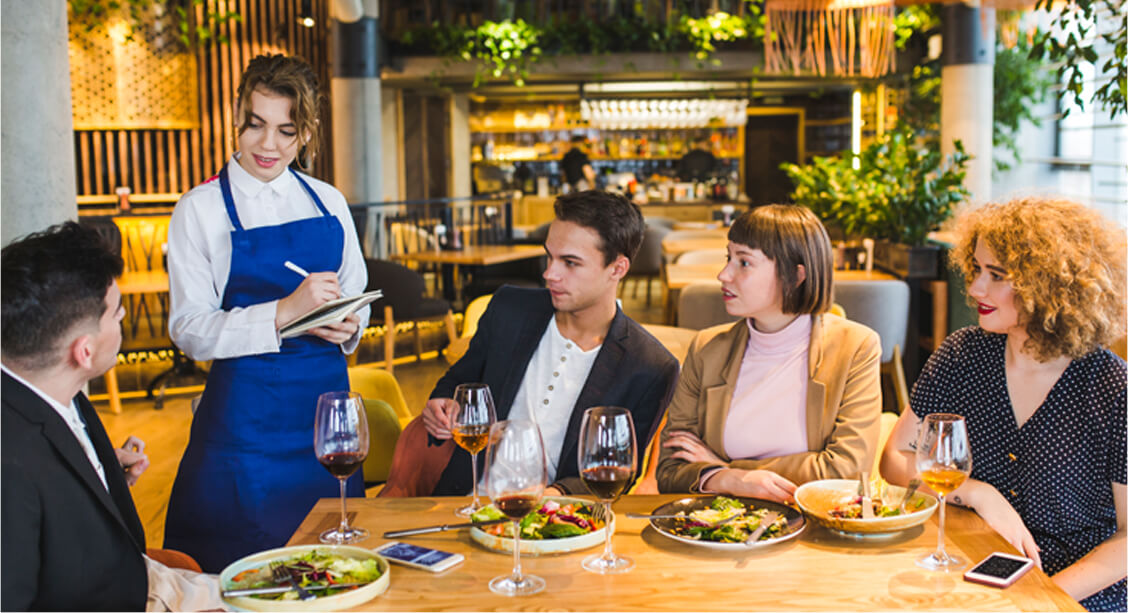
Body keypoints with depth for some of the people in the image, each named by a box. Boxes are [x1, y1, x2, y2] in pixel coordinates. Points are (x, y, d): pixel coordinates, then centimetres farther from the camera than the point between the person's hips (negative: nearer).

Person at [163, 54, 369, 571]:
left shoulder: (328, 203, 8)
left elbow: (356, 296, 17)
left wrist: (347, 327, -6)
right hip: (246, 409, -3)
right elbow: (189, 329, -10)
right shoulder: (200, 208, -3)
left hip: (327, 397, 4)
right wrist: (284, 313, -23)